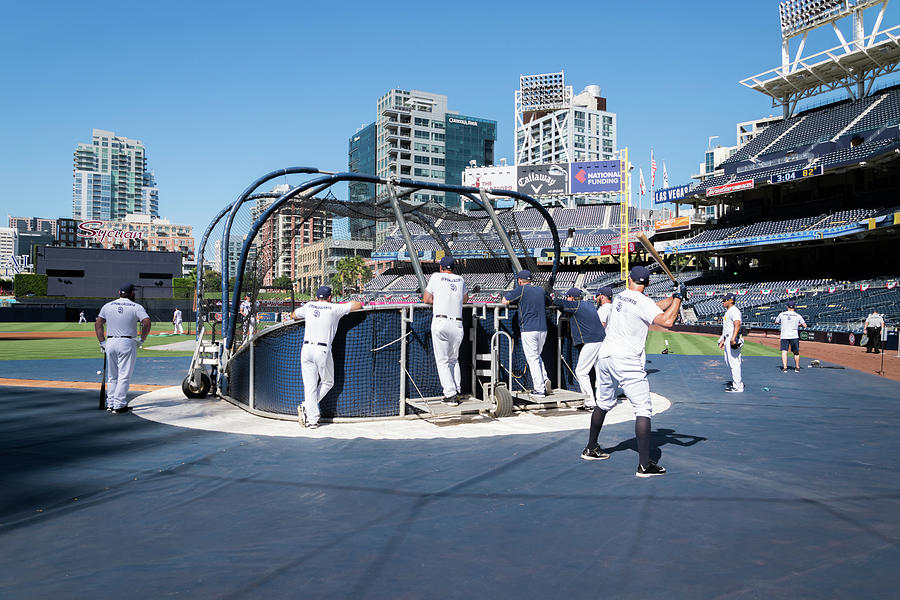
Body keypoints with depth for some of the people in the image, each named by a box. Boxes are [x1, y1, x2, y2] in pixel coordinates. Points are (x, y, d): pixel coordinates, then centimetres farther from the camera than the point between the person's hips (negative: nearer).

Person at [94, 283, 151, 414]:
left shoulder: (107, 306, 10)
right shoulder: (136, 307, -2)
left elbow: (98, 323, 8)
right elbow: (147, 322, -14)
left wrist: (102, 342, 9)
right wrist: (142, 340, -4)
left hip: (110, 343, 4)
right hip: (127, 344, -4)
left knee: (112, 377, 15)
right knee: (124, 376, 0)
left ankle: (110, 404, 18)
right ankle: (119, 405, -1)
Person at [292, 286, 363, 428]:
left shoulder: (309, 306, 12)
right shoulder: (334, 308, 1)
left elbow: (294, 315, 31)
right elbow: (358, 305, 6)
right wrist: (340, 304, 21)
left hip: (306, 349, 4)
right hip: (323, 351, -4)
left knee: (310, 386, 6)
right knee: (327, 383, 15)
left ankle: (312, 419, 3)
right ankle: (306, 407, 1)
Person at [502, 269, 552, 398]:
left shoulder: (521, 289, -3)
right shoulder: (541, 290, 13)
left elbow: (504, 301, -5)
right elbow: (550, 302, 28)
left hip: (528, 329, -5)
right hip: (543, 329, 5)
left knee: (532, 359, -1)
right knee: (537, 356, 22)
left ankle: (539, 389, -2)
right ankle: (544, 379, 5)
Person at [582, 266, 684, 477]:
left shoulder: (619, 297, 12)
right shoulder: (642, 301, -12)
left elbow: (654, 308, 18)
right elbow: (667, 321, -23)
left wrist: (674, 297, 12)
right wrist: (678, 297, -10)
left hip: (605, 356, 8)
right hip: (626, 360, -8)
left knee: (603, 404, 22)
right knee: (643, 410, -4)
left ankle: (591, 449, 32)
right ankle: (644, 465, -9)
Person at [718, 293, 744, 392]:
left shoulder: (734, 311, -15)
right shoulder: (727, 311, 18)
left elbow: (737, 325, -30)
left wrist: (733, 339, -41)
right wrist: (723, 340, 28)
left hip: (733, 340, -11)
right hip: (727, 339, 11)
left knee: (734, 362, -7)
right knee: (728, 361, 18)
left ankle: (738, 387, -1)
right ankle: (737, 382, 30)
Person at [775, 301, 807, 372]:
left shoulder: (781, 314, 1)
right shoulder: (798, 316, -1)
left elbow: (776, 322, 15)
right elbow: (805, 325, 0)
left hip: (784, 336, 0)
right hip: (794, 336, 0)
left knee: (784, 351, -4)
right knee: (796, 352, 14)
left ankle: (784, 367, -17)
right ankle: (797, 368, 24)